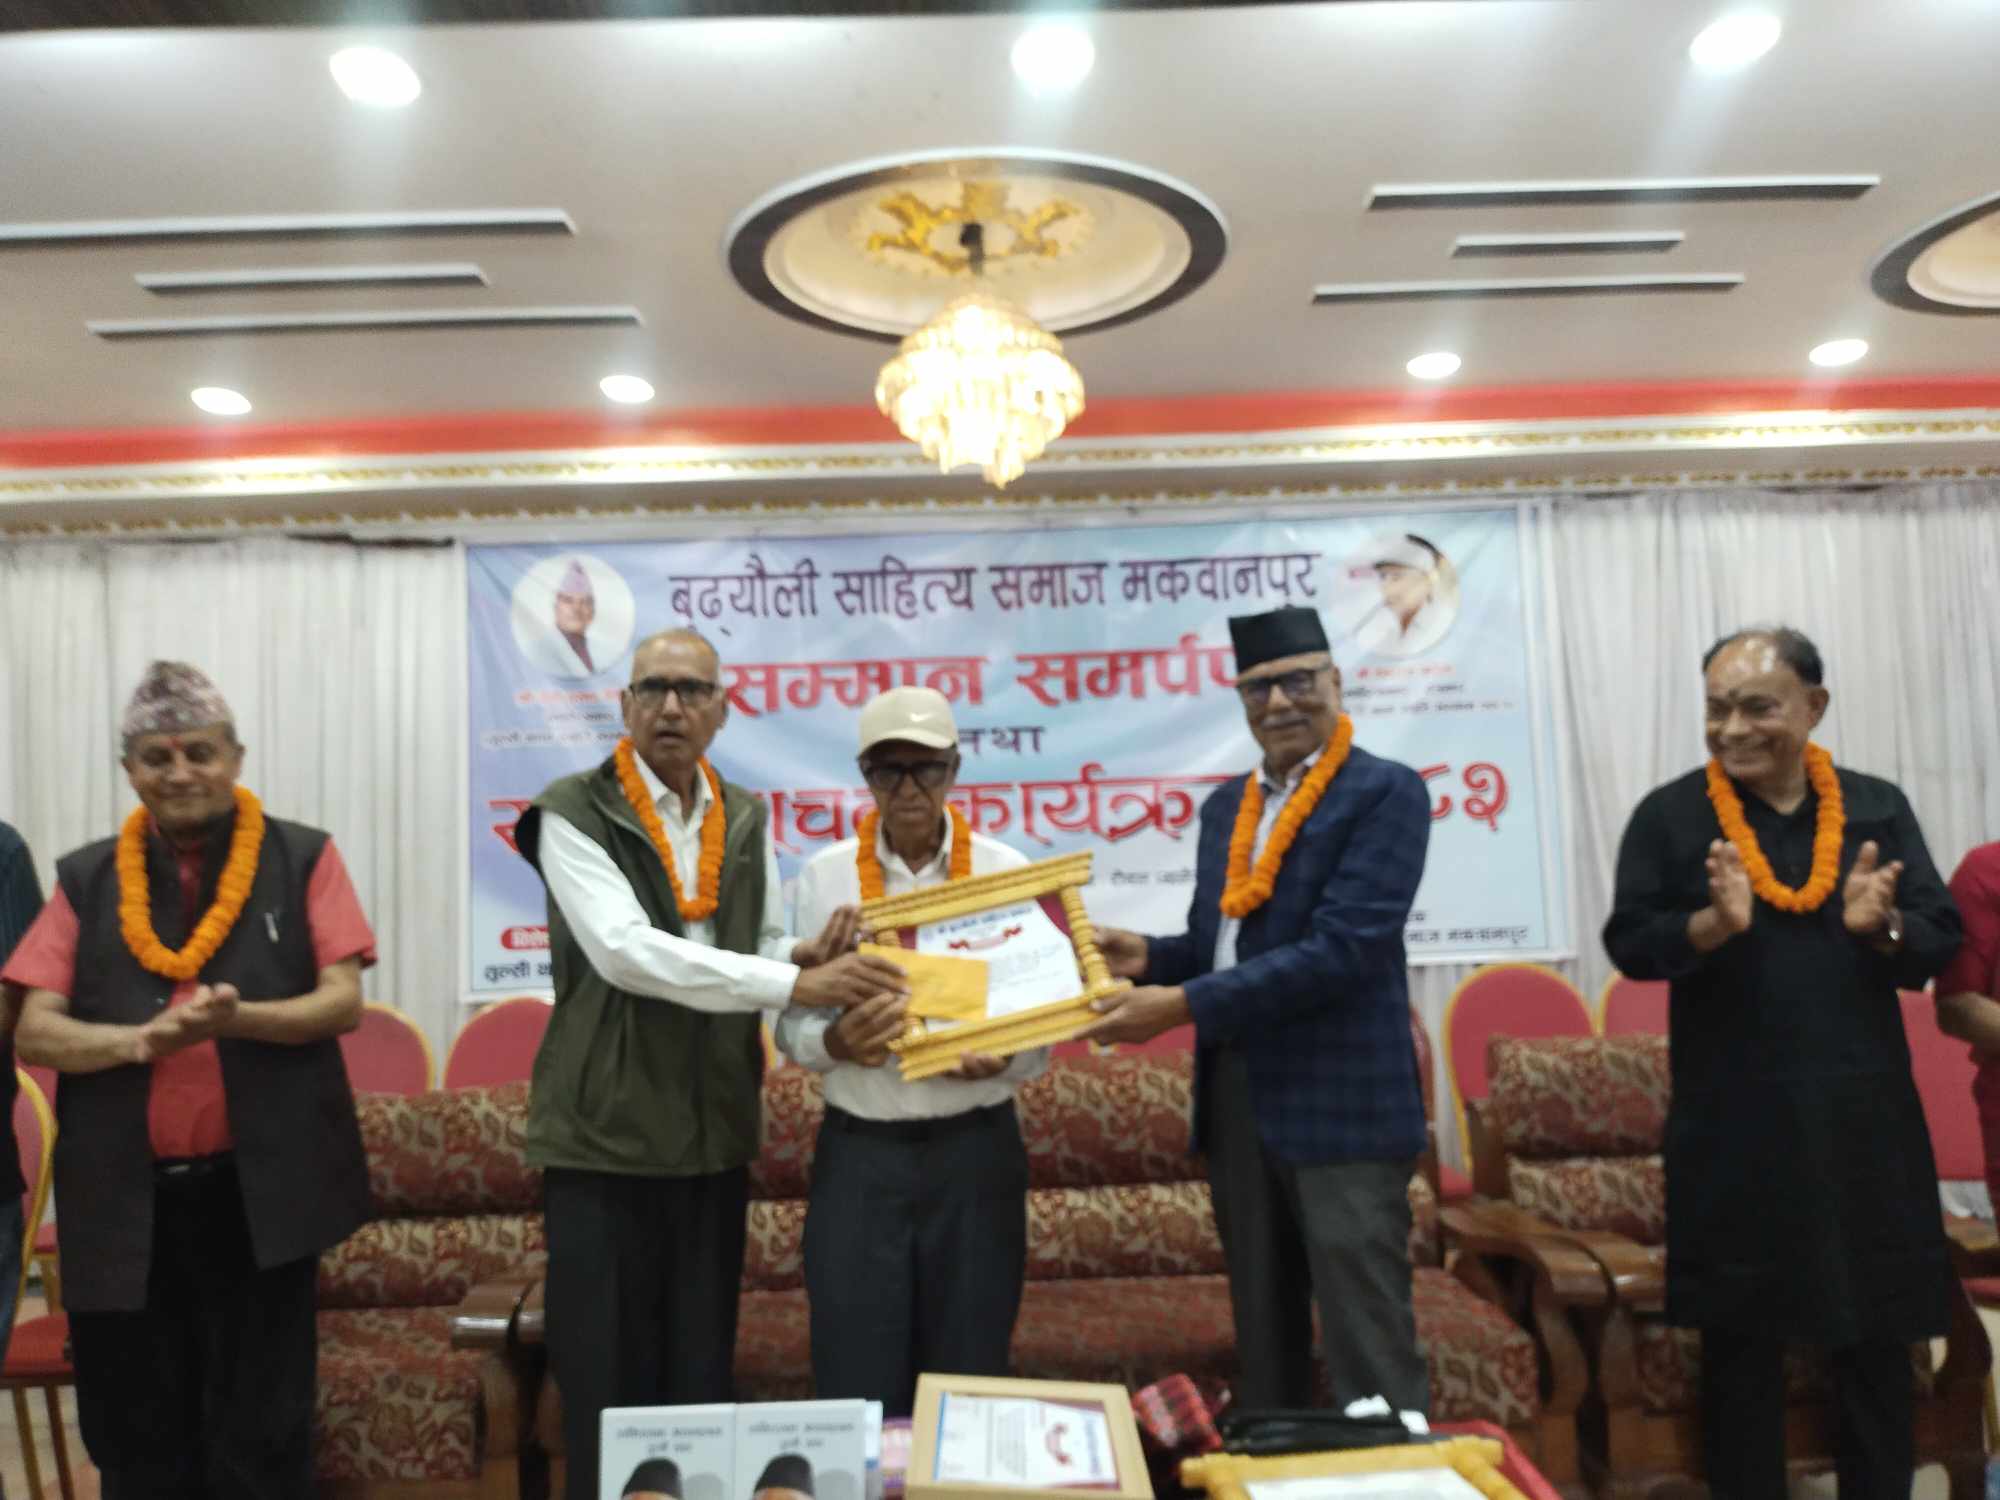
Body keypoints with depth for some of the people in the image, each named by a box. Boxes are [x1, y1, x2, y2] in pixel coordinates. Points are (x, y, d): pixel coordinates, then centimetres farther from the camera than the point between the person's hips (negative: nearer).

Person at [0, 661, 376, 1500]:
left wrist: (237, 1017, -22)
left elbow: (344, 1001, -4)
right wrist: (139, 1038, -18)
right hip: (122, 1197, 2)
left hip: (260, 1189, -2)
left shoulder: (303, 859, 1)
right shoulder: (86, 879, 8)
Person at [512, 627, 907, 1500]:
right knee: (606, 1393, 5)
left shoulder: (748, 822, 9)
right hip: (606, 1138, -4)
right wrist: (796, 983, -25)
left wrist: (807, 961, -12)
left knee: (701, 1388, 14)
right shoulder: (574, 813, -8)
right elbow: (625, 952, -21)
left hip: (715, 1141, 5)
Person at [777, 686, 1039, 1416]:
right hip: (859, 1152, 0)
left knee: (969, 1378, 11)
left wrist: (998, 1059, -21)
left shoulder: (1005, 872, -1)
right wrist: (835, 1041, -20)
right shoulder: (824, 875, 0)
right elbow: (791, 1026, 2)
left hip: (975, 1148, 0)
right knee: (857, 1385, 6)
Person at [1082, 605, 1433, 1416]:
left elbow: (1341, 949, -19)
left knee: (1366, 1354, -1)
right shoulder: (1225, 805, 14)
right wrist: (1149, 957, -2)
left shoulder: (1386, 791, -9)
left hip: (1340, 1103, -7)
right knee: (1262, 1339, 17)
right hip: (1235, 1096, 7)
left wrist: (1180, 1004, -21)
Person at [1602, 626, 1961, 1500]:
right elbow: (1628, 942, -8)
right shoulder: (1669, 815, -2)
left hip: (1865, 1117, 3)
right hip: (1733, 1128, -2)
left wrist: (1882, 927, -17)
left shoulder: (1878, 808, 6)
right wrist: (1713, 925, -25)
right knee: (1740, 1344, 9)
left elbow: (1940, 942, 4)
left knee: (1879, 1340, 13)